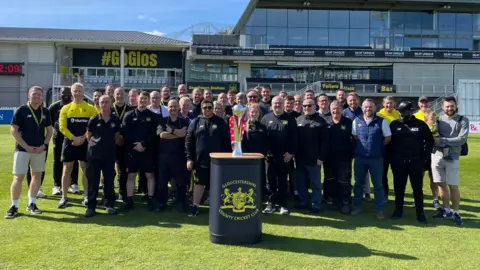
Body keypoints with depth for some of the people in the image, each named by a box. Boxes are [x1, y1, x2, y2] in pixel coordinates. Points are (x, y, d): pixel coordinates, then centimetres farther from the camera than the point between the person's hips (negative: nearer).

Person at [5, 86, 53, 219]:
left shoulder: (45, 111, 5)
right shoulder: (21, 110, -7)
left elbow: (49, 130, 10)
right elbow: (14, 130, -9)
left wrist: (44, 145, -5)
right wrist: (27, 147, -14)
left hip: (40, 149, 5)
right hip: (23, 149, -4)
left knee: (37, 176, 10)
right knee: (18, 177, -5)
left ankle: (31, 204, 22)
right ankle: (14, 206, 5)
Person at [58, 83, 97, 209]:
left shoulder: (90, 108, 3)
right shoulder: (66, 108, 5)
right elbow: (62, 127, -1)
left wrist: (83, 138, -14)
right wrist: (74, 138, -14)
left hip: (85, 143, 0)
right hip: (69, 142, 1)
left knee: (86, 169, 5)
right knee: (67, 170, 3)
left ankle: (86, 196, 15)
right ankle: (64, 197, 11)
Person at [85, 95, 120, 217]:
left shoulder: (115, 120, -1)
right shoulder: (94, 119, -4)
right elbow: (88, 136, 6)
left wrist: (110, 145, 7)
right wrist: (95, 145, 5)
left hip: (110, 154, 1)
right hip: (94, 154, -1)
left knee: (109, 180, 7)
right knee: (93, 180, 4)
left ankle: (110, 204, 18)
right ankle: (91, 206, 11)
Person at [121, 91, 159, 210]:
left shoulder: (153, 116, 4)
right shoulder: (129, 115, 6)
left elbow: (154, 133, -5)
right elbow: (124, 133, -2)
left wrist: (143, 144, -15)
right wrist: (134, 145, -12)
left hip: (148, 150, -1)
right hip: (132, 149, 1)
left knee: (150, 175, 2)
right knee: (131, 175, 5)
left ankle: (150, 200, 11)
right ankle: (129, 200, 13)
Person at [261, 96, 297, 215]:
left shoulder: (290, 119, 2)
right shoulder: (266, 118, 5)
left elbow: (294, 137, -1)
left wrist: (291, 152, -10)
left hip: (284, 156, -1)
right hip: (270, 155, 1)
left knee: (282, 181, 8)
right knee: (270, 181, 7)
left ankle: (283, 204, 15)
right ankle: (271, 203, 16)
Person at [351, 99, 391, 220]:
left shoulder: (381, 121, -5)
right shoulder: (357, 121, 3)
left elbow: (388, 138, 0)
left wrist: (378, 148, 2)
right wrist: (361, 147, 6)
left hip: (376, 158, -2)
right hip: (360, 157, 3)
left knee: (378, 185, 5)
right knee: (358, 183, 12)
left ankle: (379, 210, 14)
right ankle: (357, 206, 25)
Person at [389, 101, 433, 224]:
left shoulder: (421, 125, -1)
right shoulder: (394, 124, 1)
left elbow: (430, 141, 6)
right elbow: (389, 141, 6)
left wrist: (424, 157, -1)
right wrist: (392, 158, -1)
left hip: (416, 162, -1)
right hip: (398, 162, 1)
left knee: (418, 188, 7)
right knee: (399, 187, 10)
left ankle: (420, 213, 17)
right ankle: (398, 210, 22)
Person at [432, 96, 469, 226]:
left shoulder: (463, 120, -1)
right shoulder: (438, 119, 8)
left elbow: (461, 139, -11)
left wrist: (441, 140, -15)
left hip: (452, 157, -3)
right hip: (437, 156, 3)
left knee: (453, 185, 0)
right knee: (442, 184, 10)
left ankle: (456, 212, 14)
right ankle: (446, 210, 23)